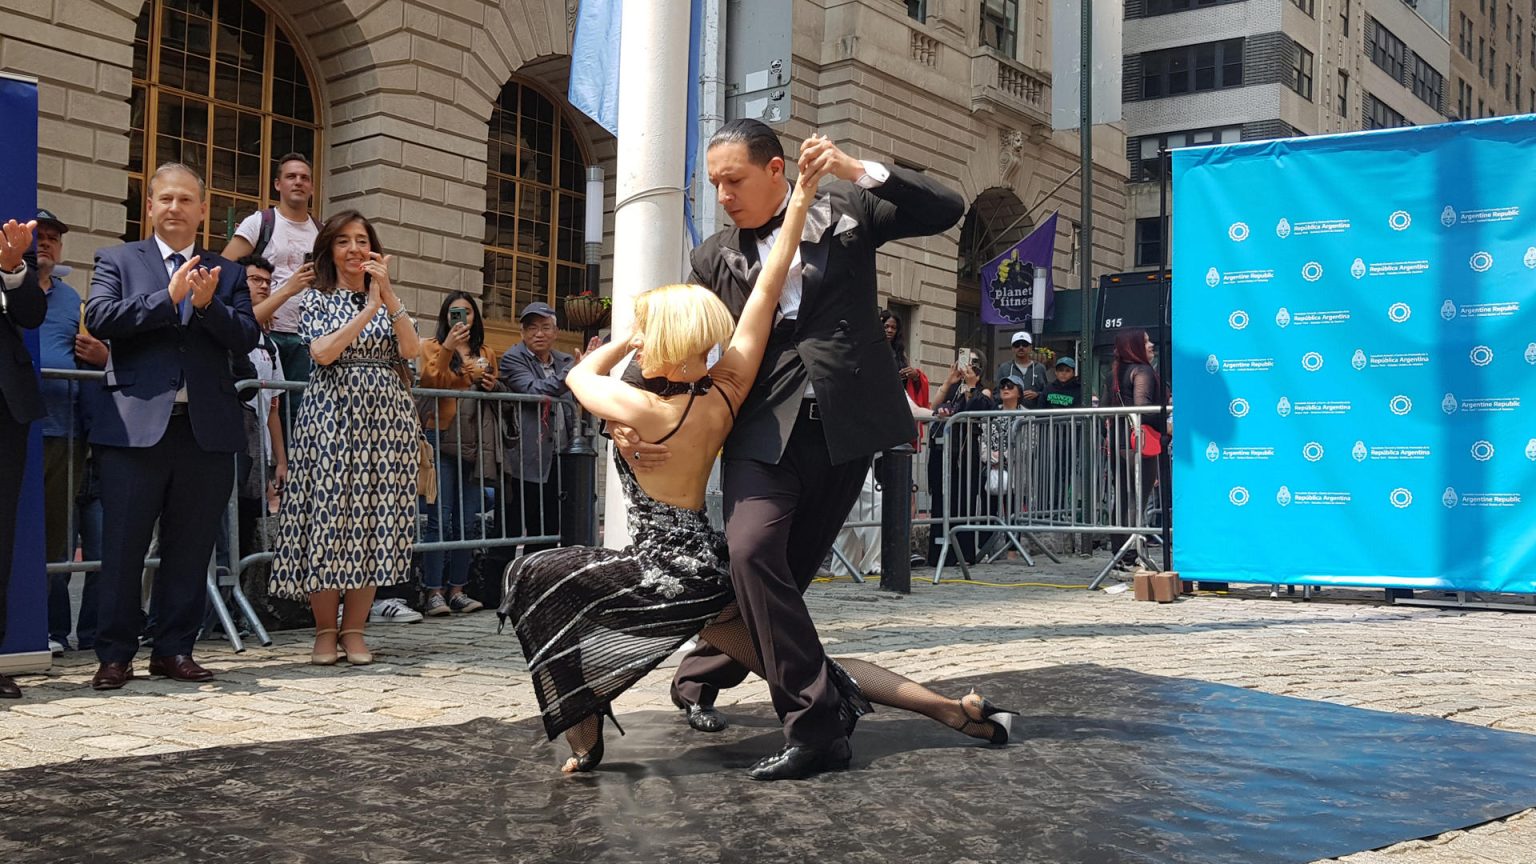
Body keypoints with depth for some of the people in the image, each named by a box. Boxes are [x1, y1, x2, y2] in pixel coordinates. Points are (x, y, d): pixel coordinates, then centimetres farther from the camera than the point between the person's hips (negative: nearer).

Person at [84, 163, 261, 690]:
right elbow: (100, 319, -6)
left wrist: (207, 305, -14)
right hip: (136, 425, -2)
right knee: (123, 546, 0)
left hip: (208, 429, 2)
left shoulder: (228, 274, 16)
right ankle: (114, 654, 9)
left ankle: (174, 649, 17)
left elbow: (246, 338, 3)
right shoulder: (117, 260, 10)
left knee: (190, 548, 7)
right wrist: (167, 296, -13)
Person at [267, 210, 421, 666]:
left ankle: (354, 631, 6)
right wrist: (370, 308, -14)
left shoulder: (388, 300, 14)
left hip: (384, 418, 2)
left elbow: (412, 350, -3)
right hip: (331, 416, -2)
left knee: (374, 519, 0)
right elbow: (323, 353, -11)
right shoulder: (316, 300, 7)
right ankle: (325, 632, 4)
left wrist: (388, 295, -13)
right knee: (328, 516, -5)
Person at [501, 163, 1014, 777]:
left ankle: (583, 740, 6)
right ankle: (957, 710, 12)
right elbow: (765, 294, 0)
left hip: (667, 573, -7)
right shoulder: (726, 393, -1)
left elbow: (580, 373, 4)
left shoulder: (644, 410, -17)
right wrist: (798, 205, -2)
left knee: (532, 577, 4)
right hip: (710, 566, 7)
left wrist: (629, 335, 18)